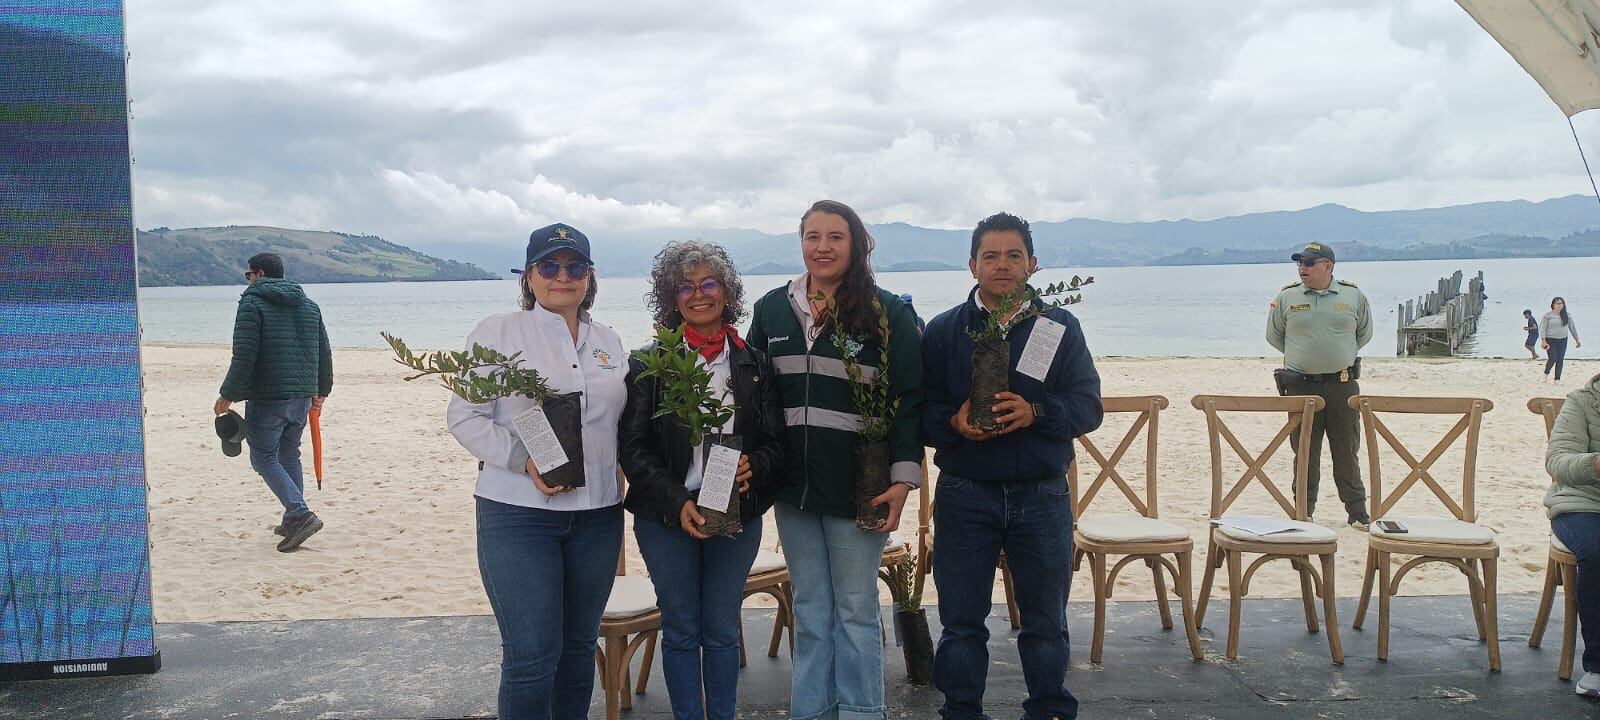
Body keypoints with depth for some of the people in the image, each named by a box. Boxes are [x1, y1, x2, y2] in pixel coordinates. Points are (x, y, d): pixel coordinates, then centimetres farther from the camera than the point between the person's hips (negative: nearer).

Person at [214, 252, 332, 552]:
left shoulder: (252, 304, -8)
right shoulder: (309, 305, 13)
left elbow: (244, 357, -15)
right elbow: (325, 353, 15)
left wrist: (227, 395, -8)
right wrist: (321, 391, 25)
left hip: (268, 397, -7)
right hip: (302, 395, 7)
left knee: (264, 457, 0)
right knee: (289, 455, 17)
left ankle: (301, 514, -15)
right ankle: (292, 521, 20)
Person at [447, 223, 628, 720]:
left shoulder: (609, 343, 13)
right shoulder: (498, 332, 0)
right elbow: (465, 416, -5)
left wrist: (623, 473, 3)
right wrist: (524, 459, -18)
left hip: (597, 512, 5)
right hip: (519, 512, -4)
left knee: (579, 645, 13)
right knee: (531, 654, -8)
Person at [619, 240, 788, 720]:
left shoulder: (755, 365, 4)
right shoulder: (649, 365, -1)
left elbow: (776, 443, 4)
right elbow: (634, 447, -5)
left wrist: (755, 467, -19)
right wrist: (676, 502, -16)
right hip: (666, 518, -1)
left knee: (722, 631, 10)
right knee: (681, 631, 8)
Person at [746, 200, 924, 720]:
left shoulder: (887, 314, -4)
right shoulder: (772, 310, 7)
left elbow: (909, 400, -6)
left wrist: (904, 478, -11)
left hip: (856, 488, -4)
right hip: (793, 485, 4)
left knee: (855, 611, 5)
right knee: (810, 611, 13)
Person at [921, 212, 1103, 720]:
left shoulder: (1060, 327, 3)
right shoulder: (943, 331, 3)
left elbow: (1088, 407, -3)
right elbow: (922, 411, -2)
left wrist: (1035, 412, -21)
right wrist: (955, 421, -22)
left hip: (1042, 496, 1)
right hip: (964, 496, 0)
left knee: (1046, 621, 11)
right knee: (961, 622, 7)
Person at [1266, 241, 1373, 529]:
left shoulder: (1353, 296, 2)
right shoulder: (1286, 297, 1)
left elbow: (1364, 333, 16)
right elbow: (1274, 336, 13)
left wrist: (1341, 355, 14)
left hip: (1343, 384, 0)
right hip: (1301, 386, 0)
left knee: (1347, 452, 5)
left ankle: (1358, 513, 15)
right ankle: (1303, 513, 14)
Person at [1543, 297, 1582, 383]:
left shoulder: (1567, 315, 6)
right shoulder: (1548, 315, -7)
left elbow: (1572, 327, 13)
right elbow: (1542, 328, -10)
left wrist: (1577, 339, 16)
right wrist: (1543, 341, -20)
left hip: (1562, 340, 4)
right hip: (1550, 340, -4)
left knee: (1560, 360, 1)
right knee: (1552, 358, -13)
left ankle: (1557, 379, 7)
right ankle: (1546, 373, 14)